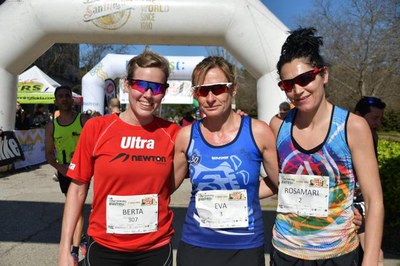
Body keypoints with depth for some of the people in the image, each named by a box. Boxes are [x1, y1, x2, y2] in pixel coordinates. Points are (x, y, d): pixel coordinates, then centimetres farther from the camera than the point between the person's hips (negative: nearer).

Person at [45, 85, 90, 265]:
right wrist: (59, 166, -11)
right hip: (64, 171, 4)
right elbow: (49, 154, 7)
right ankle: (81, 238, 36)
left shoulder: (83, 120, -6)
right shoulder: (51, 126, 5)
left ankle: (74, 250, 1)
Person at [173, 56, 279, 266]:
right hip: (195, 244, 1)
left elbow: (280, 183, 1)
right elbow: (168, 184, 5)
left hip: (246, 247, 0)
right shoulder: (186, 135, -7)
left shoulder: (258, 131, -10)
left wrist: (242, 195, -4)